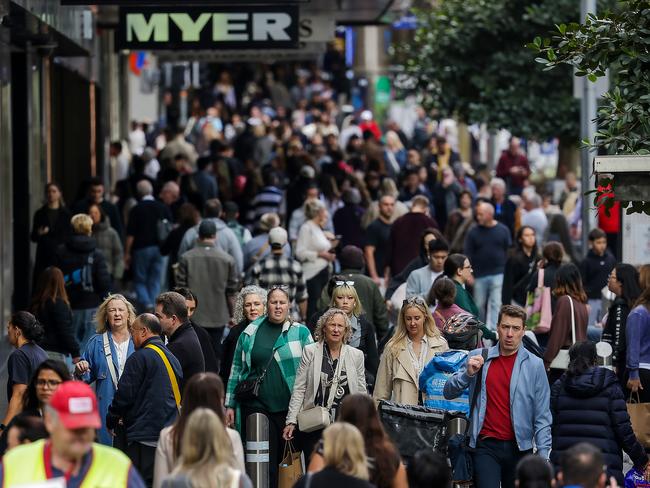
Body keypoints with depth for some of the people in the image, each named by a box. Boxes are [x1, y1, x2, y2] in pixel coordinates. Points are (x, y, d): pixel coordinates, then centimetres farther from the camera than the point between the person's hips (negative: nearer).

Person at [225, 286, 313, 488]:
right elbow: (237, 370, 13)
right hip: (256, 406, 1)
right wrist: (230, 404, 10)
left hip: (289, 407, -1)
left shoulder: (301, 333, 4)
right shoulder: (250, 333, 9)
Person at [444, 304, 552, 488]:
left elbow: (542, 416, 0)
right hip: (486, 446, 0)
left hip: (519, 447, 0)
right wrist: (468, 373, -10)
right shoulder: (478, 358, 6)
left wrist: (543, 454, -7)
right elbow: (449, 392, 8)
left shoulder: (535, 365, 1)